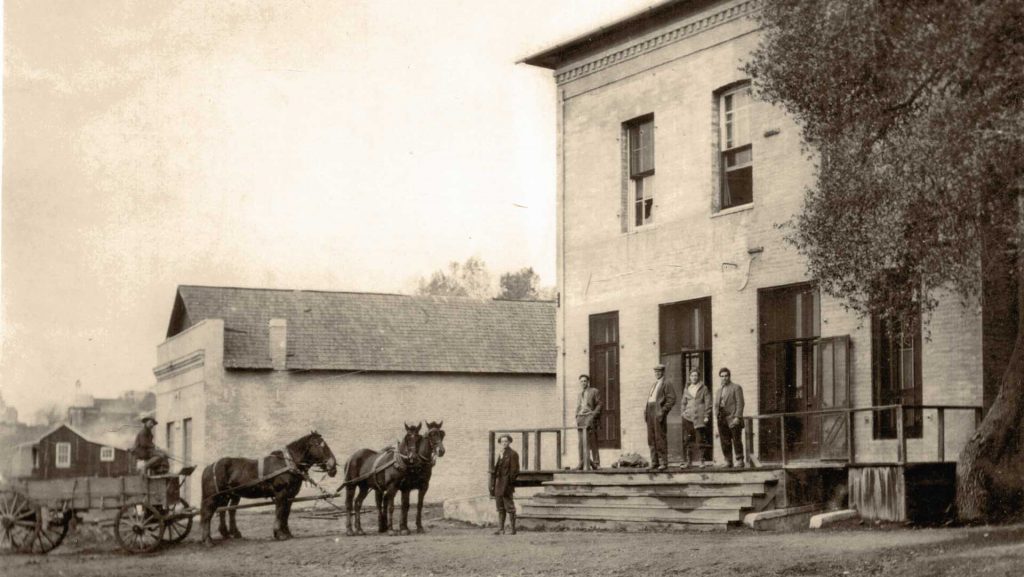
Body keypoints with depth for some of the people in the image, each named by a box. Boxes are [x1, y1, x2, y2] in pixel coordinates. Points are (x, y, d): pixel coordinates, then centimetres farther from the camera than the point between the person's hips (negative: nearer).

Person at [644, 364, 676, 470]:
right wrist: (646, 410, 13)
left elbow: (672, 399, -10)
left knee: (660, 438, -9)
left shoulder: (665, 385, -2)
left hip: (658, 413, -8)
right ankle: (654, 462, 10)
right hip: (650, 412, 8)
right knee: (651, 438, 6)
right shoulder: (654, 385, 23)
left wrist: (663, 410, -16)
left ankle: (663, 462, -7)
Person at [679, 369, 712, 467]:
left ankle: (701, 460, 0)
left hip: (700, 417, -3)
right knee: (688, 440, -2)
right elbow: (683, 403, 20)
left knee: (700, 439, -5)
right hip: (688, 417, 3)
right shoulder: (686, 389, 14)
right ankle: (689, 461, 2)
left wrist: (706, 416, -5)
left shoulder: (703, 389, 4)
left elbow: (708, 403, 1)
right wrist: (683, 413, 8)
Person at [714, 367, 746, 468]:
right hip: (722, 420, 6)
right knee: (725, 442, 2)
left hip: (733, 419, -6)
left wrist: (737, 417, -15)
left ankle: (739, 461, 2)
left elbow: (740, 403, -6)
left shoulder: (736, 388, 2)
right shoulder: (720, 389, 21)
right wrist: (718, 418, 10)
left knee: (736, 441, -4)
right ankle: (728, 461, 6)